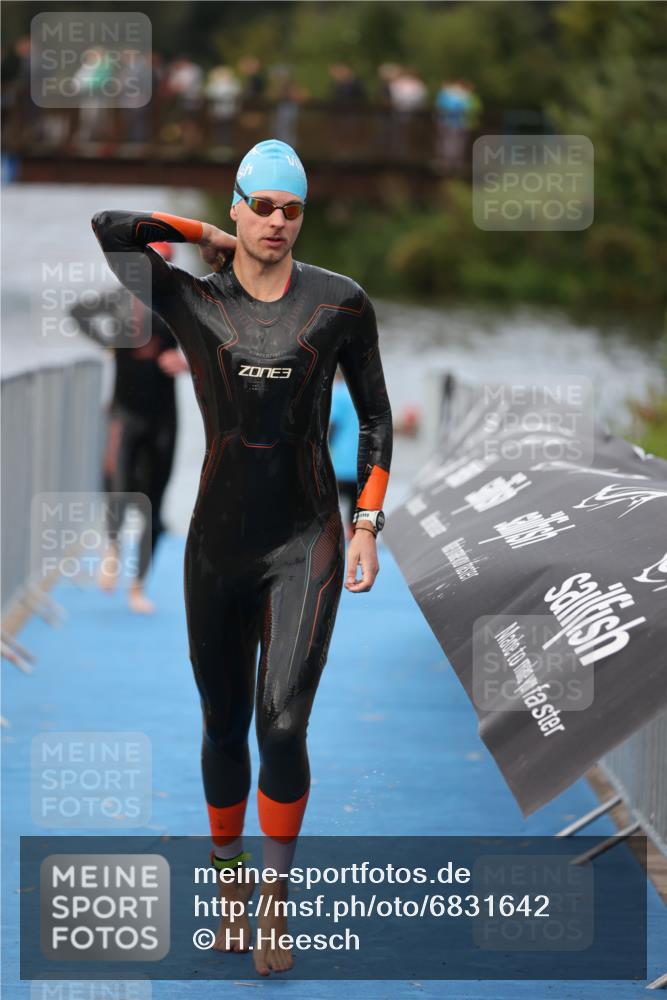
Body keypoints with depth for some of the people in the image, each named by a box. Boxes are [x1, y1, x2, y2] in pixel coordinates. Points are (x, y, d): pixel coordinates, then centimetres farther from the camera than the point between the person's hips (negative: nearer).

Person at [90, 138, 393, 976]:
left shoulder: (341, 303, -2)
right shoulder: (190, 299, -3)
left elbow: (376, 417, 6)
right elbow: (105, 228, -16)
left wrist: (368, 524, -2)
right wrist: (206, 237, -2)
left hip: (307, 542, -1)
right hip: (218, 544, 1)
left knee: (283, 726, -15)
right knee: (223, 728, 11)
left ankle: (276, 900, 1)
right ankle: (230, 882, 33)